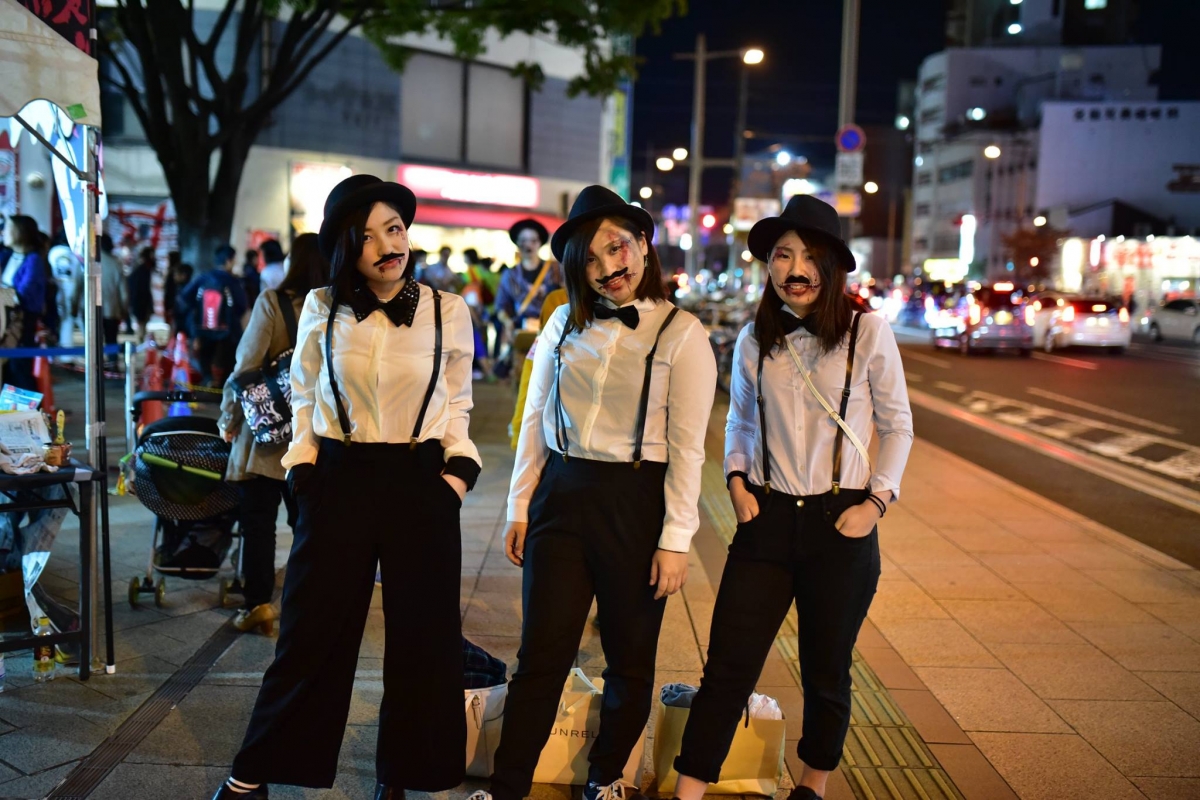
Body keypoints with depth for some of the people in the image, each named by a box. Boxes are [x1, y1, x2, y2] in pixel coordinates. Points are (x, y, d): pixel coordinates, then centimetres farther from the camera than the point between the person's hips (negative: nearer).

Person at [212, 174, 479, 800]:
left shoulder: (448, 313, -2)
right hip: (338, 479, 0)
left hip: (421, 483, 0)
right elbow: (303, 397, 11)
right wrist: (302, 468, 2)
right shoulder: (322, 309, -1)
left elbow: (457, 403, 8)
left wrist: (459, 468, -3)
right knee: (312, 631, 8)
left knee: (420, 634, 9)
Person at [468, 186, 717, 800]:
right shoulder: (565, 324, 7)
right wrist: (520, 507, 8)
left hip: (636, 504, -2)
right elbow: (535, 420, 11)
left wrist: (675, 540, -10)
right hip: (561, 496, 3)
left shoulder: (682, 334, -5)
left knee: (630, 658, 12)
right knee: (542, 654, 5)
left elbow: (687, 447, -7)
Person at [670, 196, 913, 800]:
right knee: (727, 669, -1)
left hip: (840, 524, -2)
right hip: (767, 520, 2)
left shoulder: (867, 331, -7)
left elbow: (896, 425, 2)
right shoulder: (754, 340, 3)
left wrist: (877, 500, -8)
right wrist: (736, 478, 3)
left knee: (825, 675, 13)